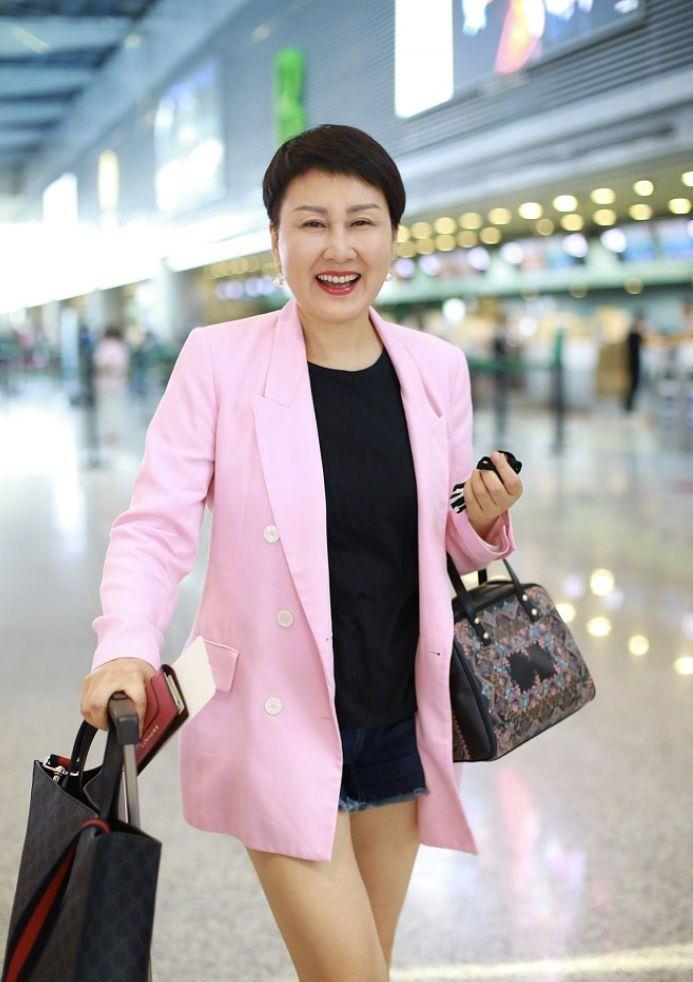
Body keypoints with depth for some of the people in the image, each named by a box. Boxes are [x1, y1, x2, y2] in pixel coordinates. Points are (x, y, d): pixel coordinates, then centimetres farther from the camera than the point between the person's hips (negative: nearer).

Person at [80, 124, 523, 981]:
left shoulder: (437, 369, 2)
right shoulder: (219, 359, -10)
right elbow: (155, 526, -11)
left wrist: (485, 522, -10)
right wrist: (124, 650, -28)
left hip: (399, 719, 5)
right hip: (280, 722, -4)